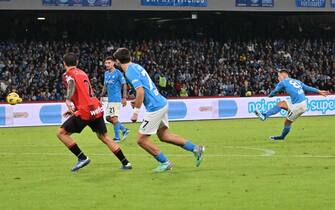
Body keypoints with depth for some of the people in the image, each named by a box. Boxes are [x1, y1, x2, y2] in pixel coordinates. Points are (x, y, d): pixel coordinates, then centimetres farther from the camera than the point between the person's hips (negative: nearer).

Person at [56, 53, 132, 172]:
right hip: (97, 109, 7)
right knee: (104, 136, 19)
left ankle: (82, 158, -4)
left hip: (85, 112, -7)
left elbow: (72, 84, -24)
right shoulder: (82, 73, 22)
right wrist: (74, 109, 34)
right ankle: (125, 163, 18)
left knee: (61, 133, 2)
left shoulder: (68, 74, 0)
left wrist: (68, 100, -33)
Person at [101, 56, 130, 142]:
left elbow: (124, 85, -8)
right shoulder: (106, 73, 13)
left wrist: (124, 98, -13)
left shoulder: (118, 73, -9)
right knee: (108, 118, 8)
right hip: (110, 99, 8)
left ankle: (117, 138, 1)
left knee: (114, 118, -8)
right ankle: (124, 130, 18)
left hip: (116, 99, -8)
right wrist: (102, 96, 15)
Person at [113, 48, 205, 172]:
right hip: (162, 103, 9)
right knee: (163, 135, 20)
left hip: (154, 108, -9)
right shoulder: (136, 67, 13)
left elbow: (140, 91, -25)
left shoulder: (130, 71, -15)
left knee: (141, 139, 0)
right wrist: (137, 101, 22)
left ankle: (164, 162, 5)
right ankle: (195, 149, 20)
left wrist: (136, 112, -19)